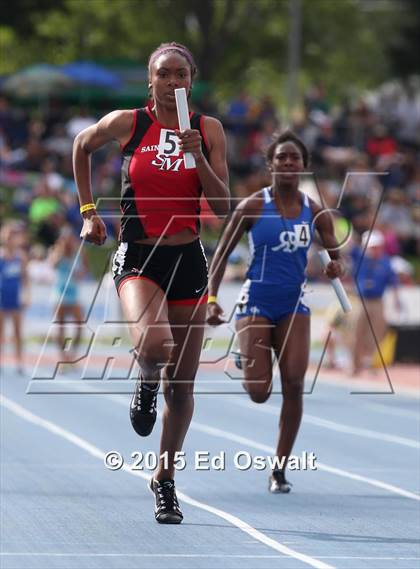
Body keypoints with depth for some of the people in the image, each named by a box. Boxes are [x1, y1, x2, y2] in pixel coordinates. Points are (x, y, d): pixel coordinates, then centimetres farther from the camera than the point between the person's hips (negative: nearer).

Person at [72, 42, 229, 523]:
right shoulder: (126, 123, -2)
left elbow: (222, 207, -2)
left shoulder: (208, 130, 1)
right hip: (138, 257, -2)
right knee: (153, 344, -32)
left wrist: (198, 157, -16)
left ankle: (165, 478, 26)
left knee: (181, 385, 7)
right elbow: (82, 146, 18)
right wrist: (88, 210, 13)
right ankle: (146, 385, 5)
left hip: (188, 261, 2)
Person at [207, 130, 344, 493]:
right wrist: (212, 299, -12)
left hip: (294, 306, 3)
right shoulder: (253, 206, -6)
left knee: (294, 385, -10)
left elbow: (335, 255, 12)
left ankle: (280, 470, 2)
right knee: (259, 393, -11)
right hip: (256, 304, -3)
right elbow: (222, 254, -2)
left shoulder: (315, 211, 3)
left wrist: (335, 267, -13)